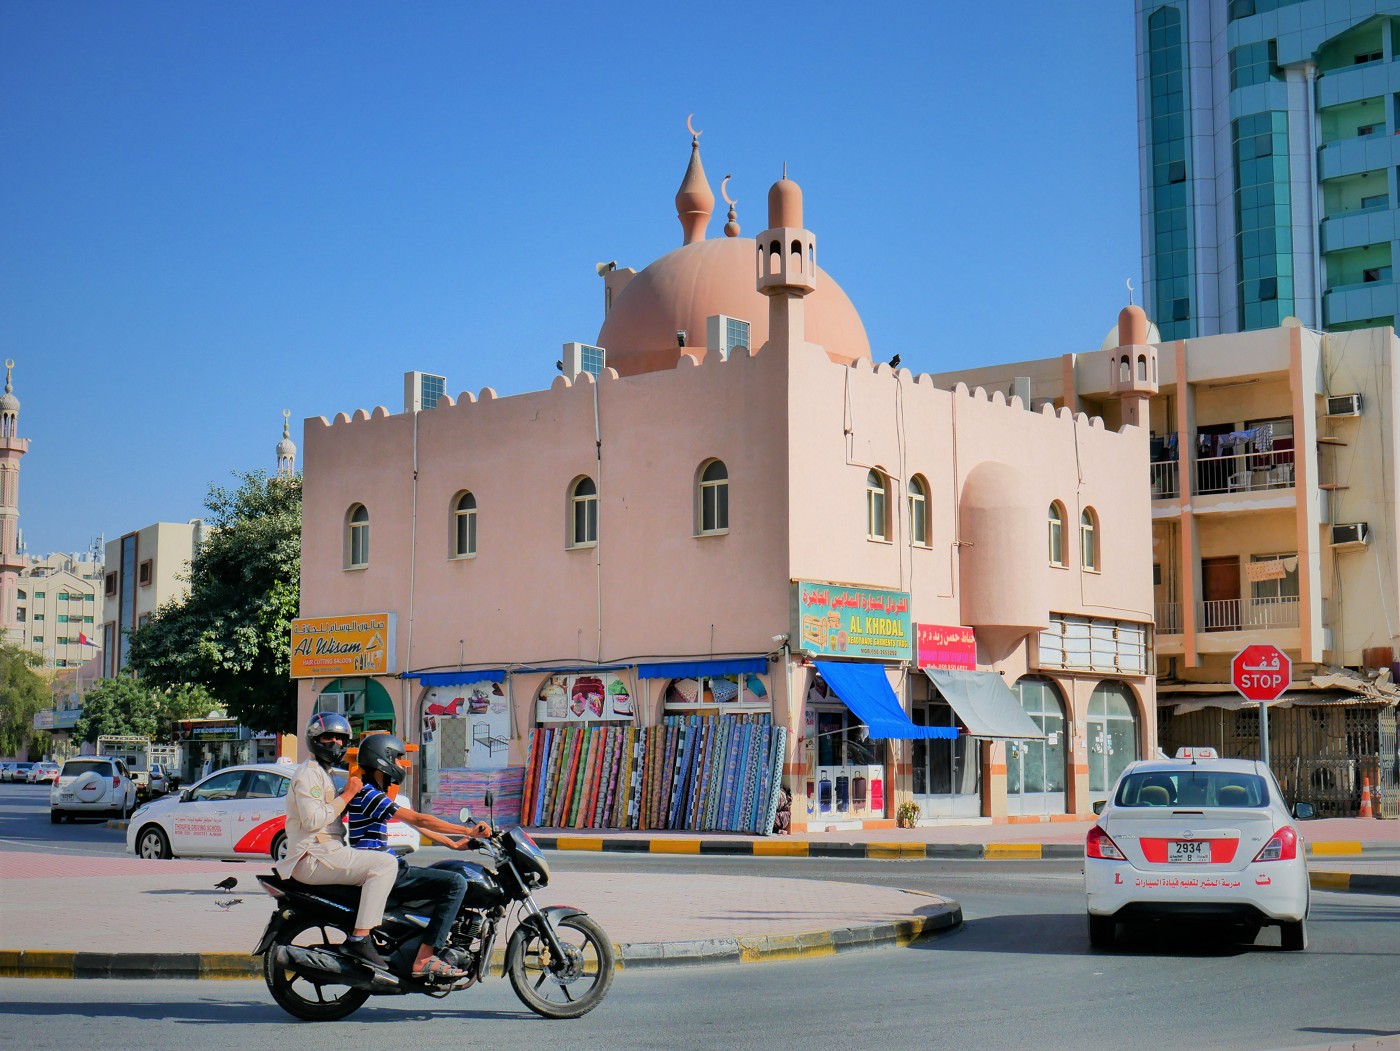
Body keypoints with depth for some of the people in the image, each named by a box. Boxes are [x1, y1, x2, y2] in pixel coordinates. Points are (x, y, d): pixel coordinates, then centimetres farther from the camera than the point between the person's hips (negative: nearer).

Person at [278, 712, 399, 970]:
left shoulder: (322, 773, 25)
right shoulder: (308, 773, -9)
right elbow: (313, 820, -21)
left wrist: (351, 789, 19)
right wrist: (347, 795, -15)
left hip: (325, 853, 11)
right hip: (313, 858, -11)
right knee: (385, 864, -23)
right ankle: (359, 939, -30)